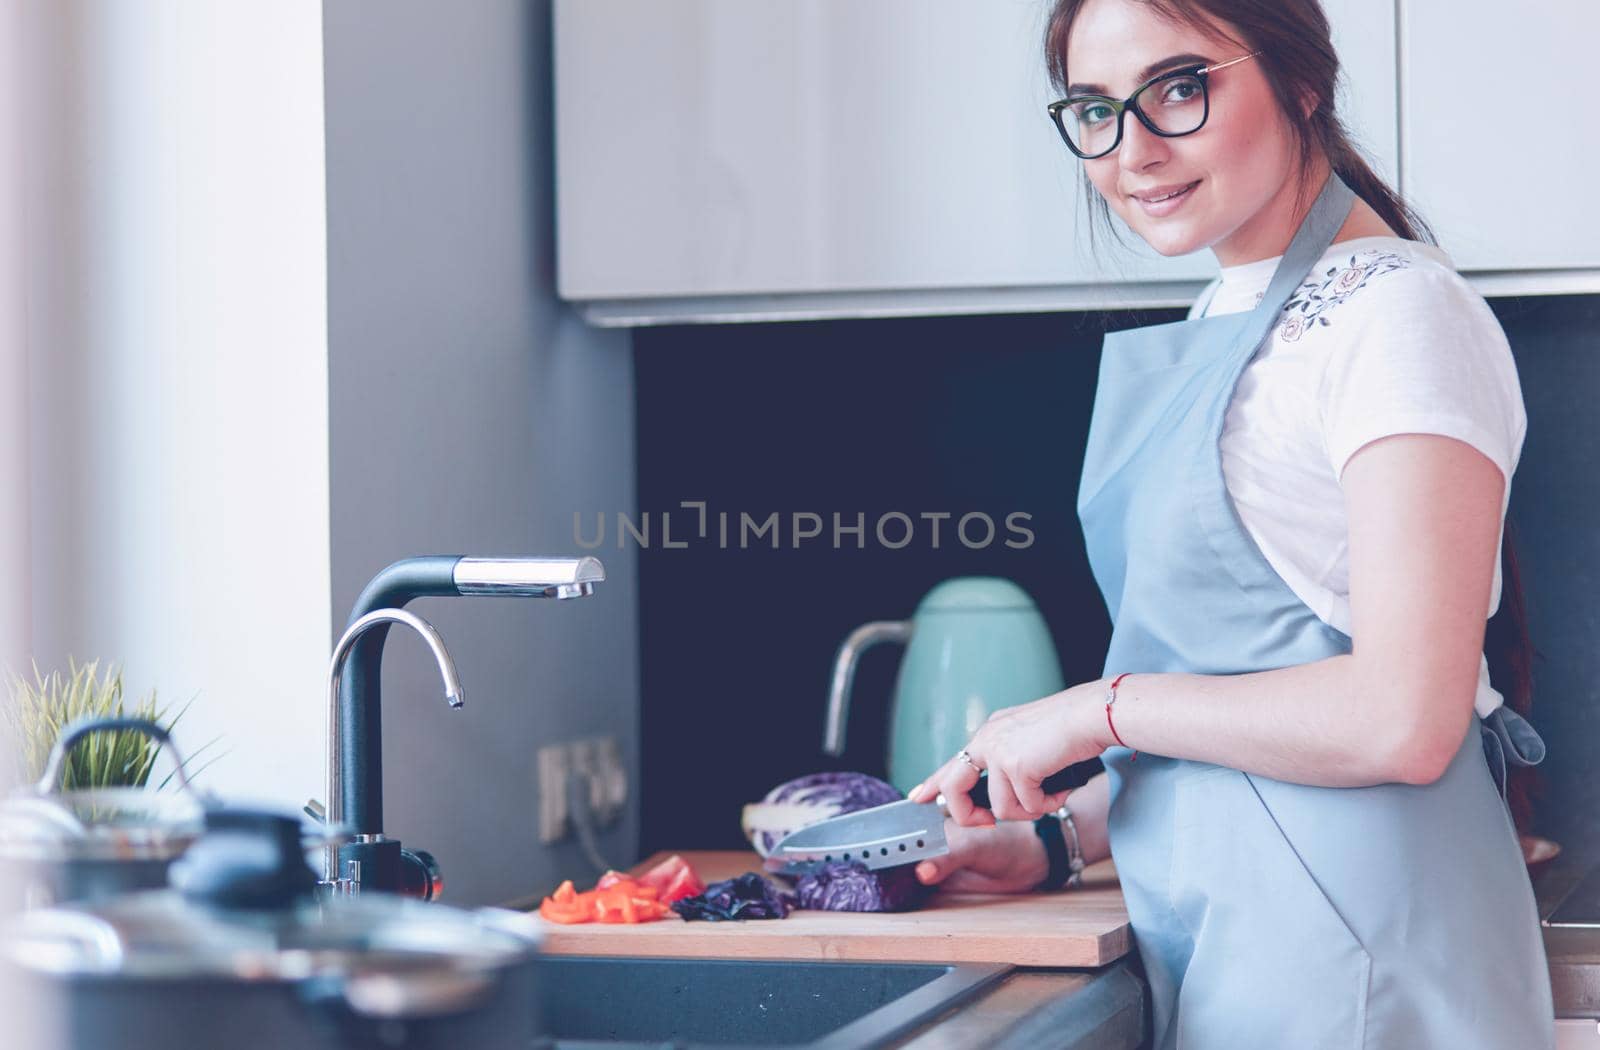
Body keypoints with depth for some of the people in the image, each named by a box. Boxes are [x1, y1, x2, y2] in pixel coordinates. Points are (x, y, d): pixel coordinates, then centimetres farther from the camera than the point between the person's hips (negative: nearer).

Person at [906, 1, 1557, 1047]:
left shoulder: (1397, 313, -15)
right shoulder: (1218, 330, 12)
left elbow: (1401, 721, -23)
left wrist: (1101, 708, -14)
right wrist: (1062, 837, 8)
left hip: (1345, 953, -8)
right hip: (1209, 927, 8)